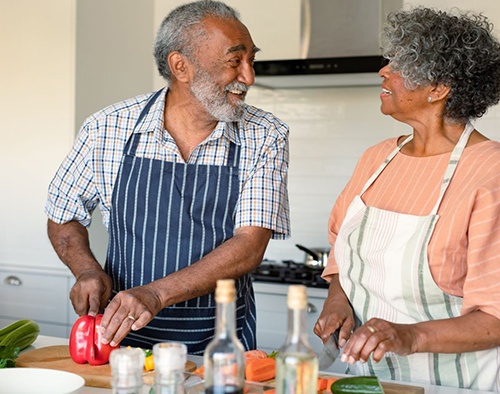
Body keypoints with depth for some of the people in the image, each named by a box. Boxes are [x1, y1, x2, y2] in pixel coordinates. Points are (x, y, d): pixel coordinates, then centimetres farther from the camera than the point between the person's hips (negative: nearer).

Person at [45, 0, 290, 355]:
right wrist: (88, 270, -6)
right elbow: (63, 218, 13)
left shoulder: (266, 138, -3)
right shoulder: (108, 128, 0)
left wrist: (157, 293, -23)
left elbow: (250, 246, -12)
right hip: (124, 337, 1)